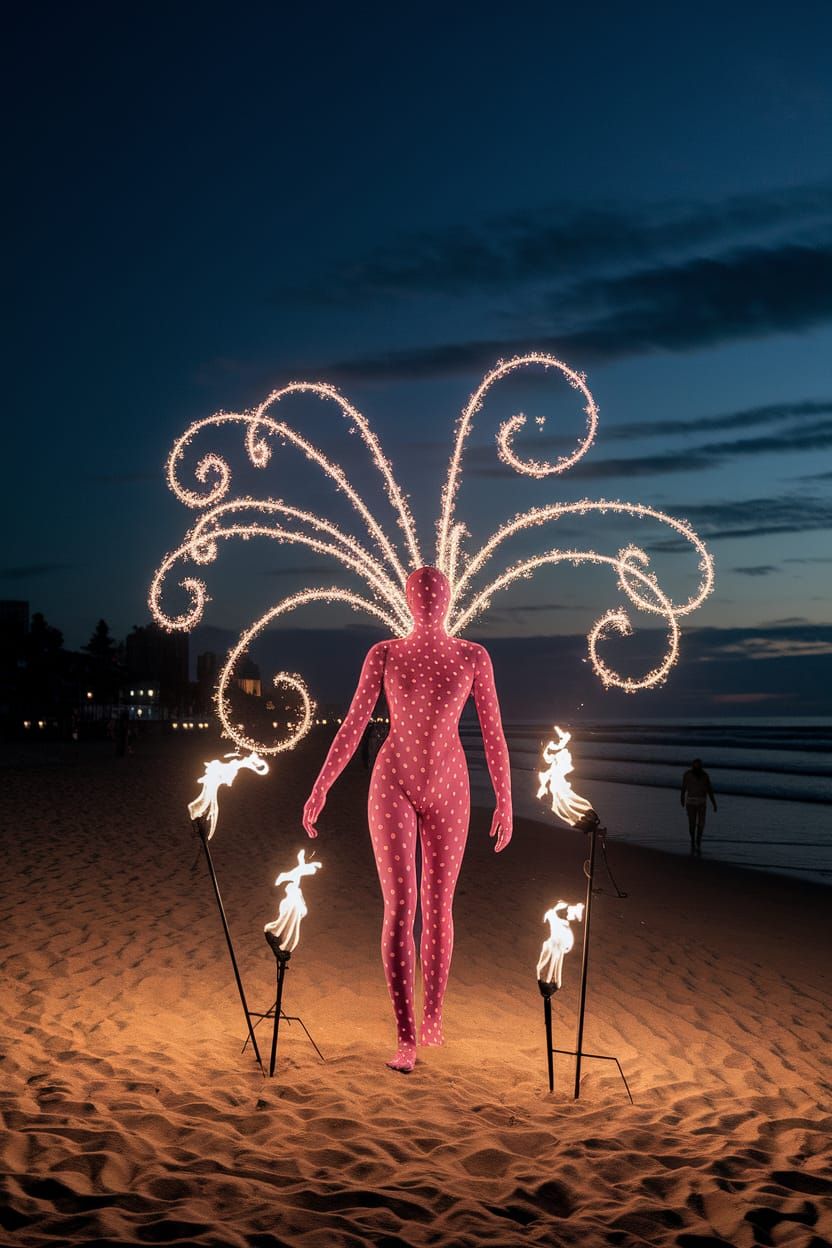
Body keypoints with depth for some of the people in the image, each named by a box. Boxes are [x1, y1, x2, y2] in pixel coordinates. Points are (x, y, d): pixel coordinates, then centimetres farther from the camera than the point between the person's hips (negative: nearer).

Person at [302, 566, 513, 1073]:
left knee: (438, 908, 11)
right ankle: (406, 1038, -4)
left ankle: (433, 1015, 34)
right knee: (400, 909, -10)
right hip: (394, 786, -1)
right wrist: (320, 789, -7)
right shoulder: (384, 654, -3)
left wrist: (506, 802, -5)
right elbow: (353, 725, -3)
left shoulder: (474, 656, -3)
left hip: (448, 788, 1)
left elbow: (493, 732, -3)